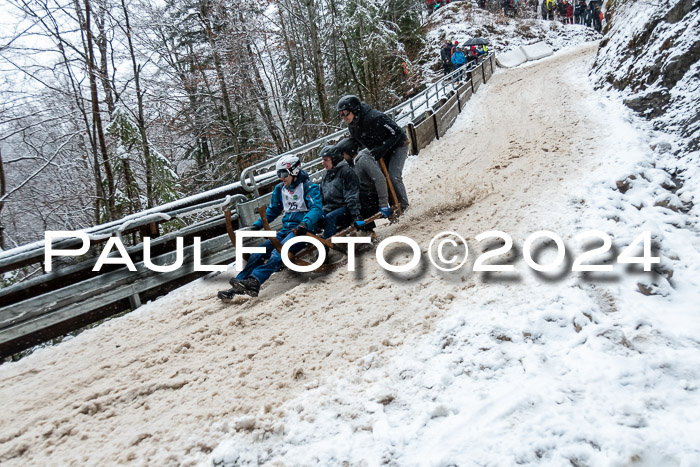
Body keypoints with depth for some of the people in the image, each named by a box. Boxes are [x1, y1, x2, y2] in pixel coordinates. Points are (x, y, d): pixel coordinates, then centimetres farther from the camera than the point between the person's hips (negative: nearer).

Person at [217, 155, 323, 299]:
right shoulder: (280, 189, 16)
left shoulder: (309, 187, -4)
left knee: (278, 252, -32)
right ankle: (237, 287, -18)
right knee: (259, 253, -12)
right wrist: (257, 225, 12)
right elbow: (272, 210, 26)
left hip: (303, 229, -7)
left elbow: (316, 209, -17)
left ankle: (254, 281, -49)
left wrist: (304, 224, -35)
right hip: (286, 229, 7)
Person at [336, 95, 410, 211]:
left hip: (398, 146, -8)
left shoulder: (374, 117, -33)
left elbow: (397, 132, -29)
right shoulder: (352, 126, -7)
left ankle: (404, 206, 1)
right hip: (382, 152, 8)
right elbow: (355, 143, 10)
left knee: (394, 177, -18)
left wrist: (381, 149, -34)